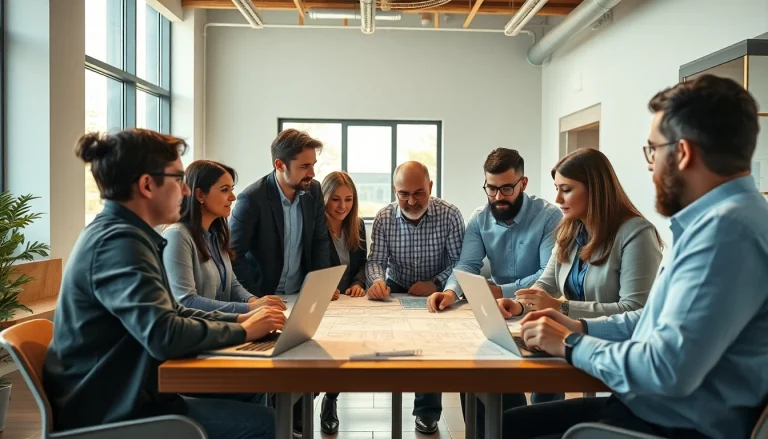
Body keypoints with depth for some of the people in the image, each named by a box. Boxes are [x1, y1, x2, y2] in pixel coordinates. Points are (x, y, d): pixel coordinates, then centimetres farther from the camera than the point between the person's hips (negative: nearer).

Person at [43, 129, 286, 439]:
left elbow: (170, 313, 15)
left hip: (120, 398, 10)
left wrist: (238, 319, 2)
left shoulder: (118, 233, 10)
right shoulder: (120, 241, -22)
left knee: (246, 396, 9)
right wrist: (243, 331, -16)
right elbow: (165, 336, -32)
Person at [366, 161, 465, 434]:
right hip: (396, 290, 3)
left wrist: (436, 284, -30)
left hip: (437, 291, -2)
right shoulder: (383, 218, -7)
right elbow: (376, 260, -9)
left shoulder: (449, 215, -13)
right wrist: (377, 280, -33)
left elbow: (460, 261, -13)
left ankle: (428, 407, -5)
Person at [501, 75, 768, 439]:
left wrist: (572, 345, -14)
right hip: (646, 406, 9)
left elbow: (669, 370, -30)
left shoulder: (727, 227, -24)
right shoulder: (714, 218, 12)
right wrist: (582, 326, 8)